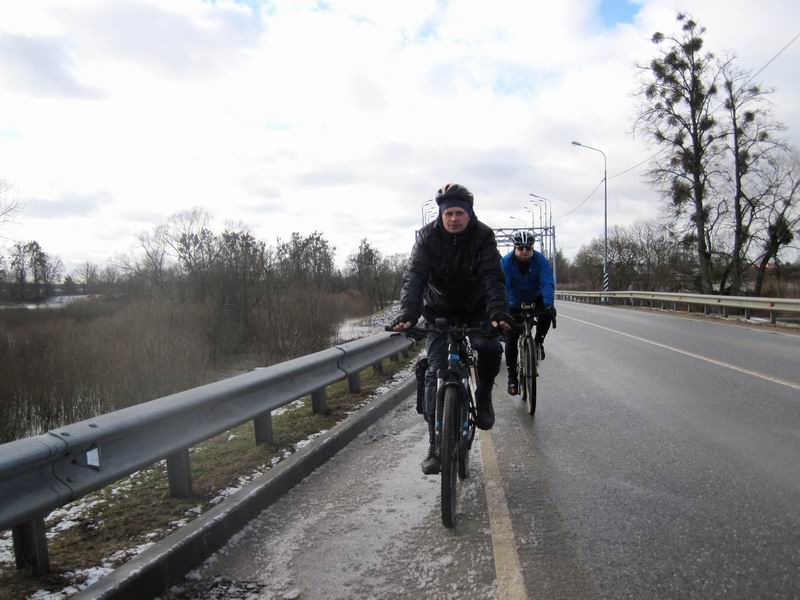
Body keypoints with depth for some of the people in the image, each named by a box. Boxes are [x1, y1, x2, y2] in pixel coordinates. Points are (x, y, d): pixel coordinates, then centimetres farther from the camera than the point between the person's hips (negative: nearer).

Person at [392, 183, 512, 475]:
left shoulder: (483, 236, -16)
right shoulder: (428, 237, -15)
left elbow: (492, 276, -26)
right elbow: (414, 277, -26)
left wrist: (498, 312, -44)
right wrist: (407, 315, -42)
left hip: (475, 308, 0)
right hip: (439, 310, 0)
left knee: (490, 346, -28)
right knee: (436, 370, -9)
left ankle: (483, 395, 2)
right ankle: (436, 443, -3)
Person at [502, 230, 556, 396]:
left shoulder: (540, 260, -20)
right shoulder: (506, 262, -22)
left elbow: (548, 283, -31)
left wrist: (548, 304, -48)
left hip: (534, 299, 1)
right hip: (514, 304, 0)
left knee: (547, 312, -32)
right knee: (511, 340, -6)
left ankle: (538, 342, -6)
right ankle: (512, 378, 8)